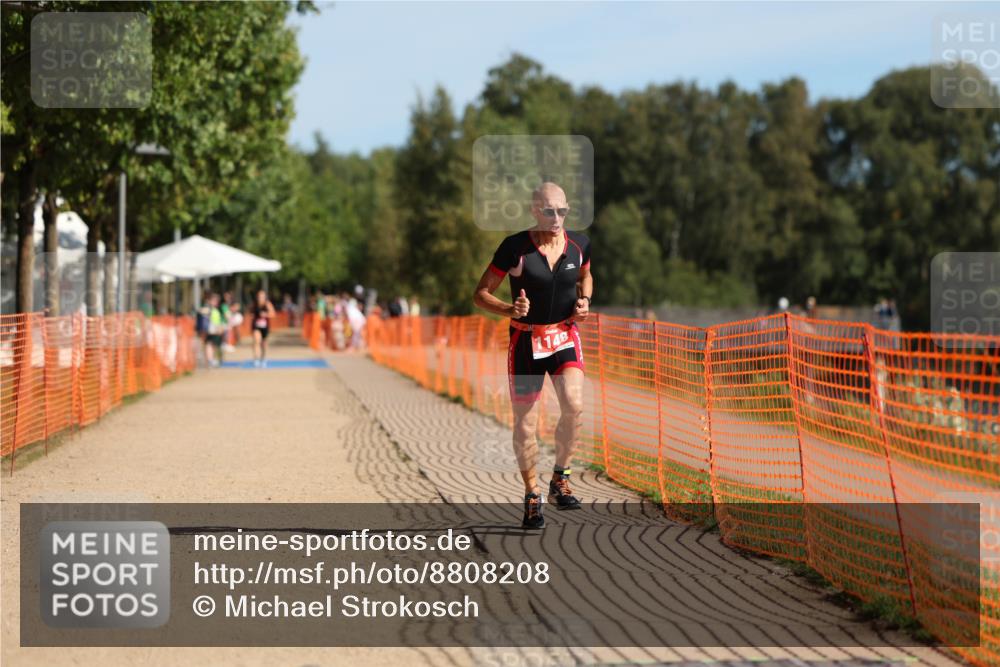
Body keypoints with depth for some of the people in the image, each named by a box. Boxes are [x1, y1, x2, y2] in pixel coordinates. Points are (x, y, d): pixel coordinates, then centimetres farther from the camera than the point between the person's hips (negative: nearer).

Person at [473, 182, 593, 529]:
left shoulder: (579, 244, -1)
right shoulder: (514, 247, -12)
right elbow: (481, 294, -5)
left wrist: (584, 300, 2)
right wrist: (509, 309, -23)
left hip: (565, 335, 2)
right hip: (526, 340, -2)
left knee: (574, 406, -21)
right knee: (525, 425, 2)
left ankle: (560, 479, 1)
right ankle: (532, 497, 22)